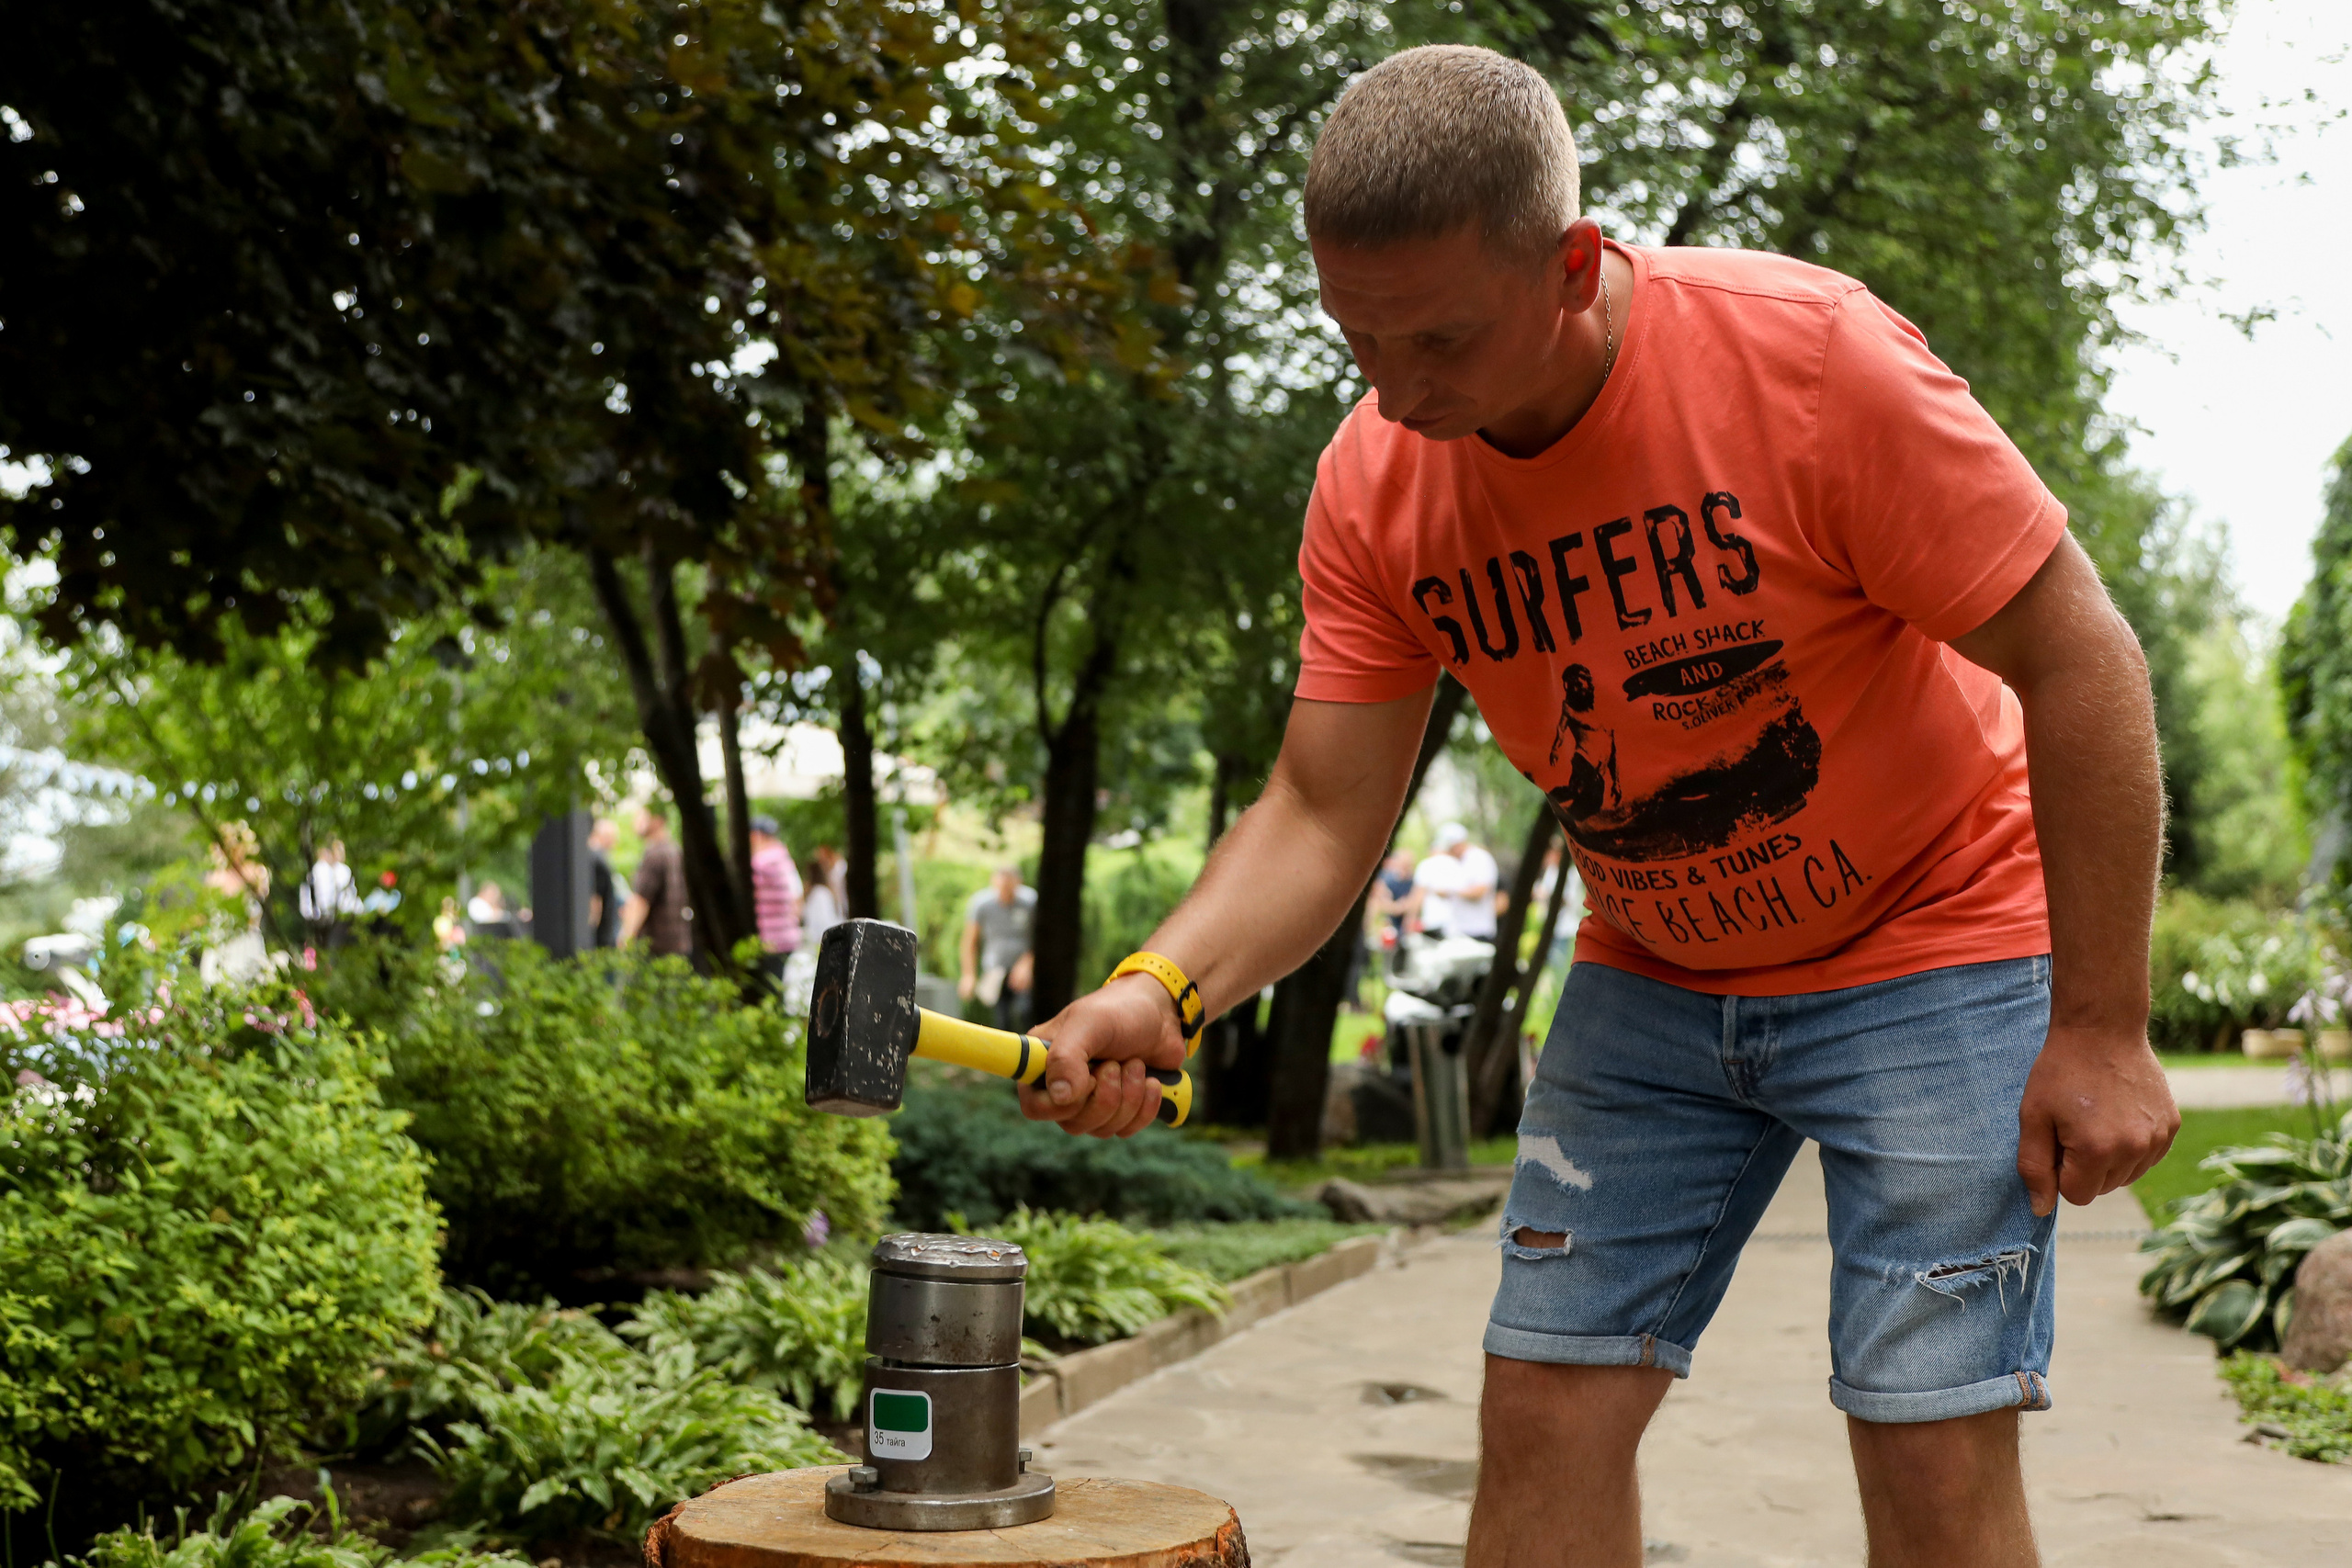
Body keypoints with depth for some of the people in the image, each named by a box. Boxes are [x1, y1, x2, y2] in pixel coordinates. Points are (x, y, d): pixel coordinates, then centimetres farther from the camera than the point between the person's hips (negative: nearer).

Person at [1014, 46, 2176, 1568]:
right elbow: (1324, 812, -9)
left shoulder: (1811, 353, -26)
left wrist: (2102, 1028, -18)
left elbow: (2081, 659, -19)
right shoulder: (1376, 484, -12)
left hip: (1930, 943, -4)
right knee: (1545, 1408, -2)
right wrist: (1165, 985, -30)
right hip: (1654, 979, 4)